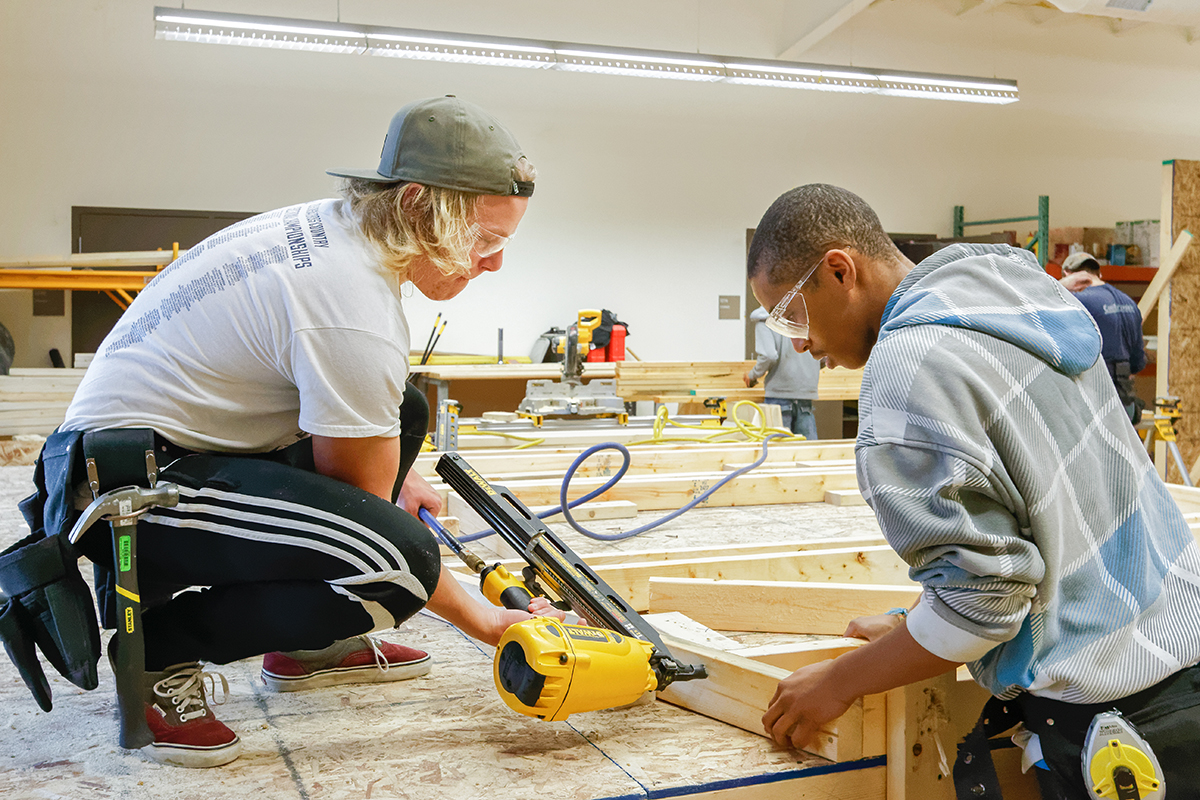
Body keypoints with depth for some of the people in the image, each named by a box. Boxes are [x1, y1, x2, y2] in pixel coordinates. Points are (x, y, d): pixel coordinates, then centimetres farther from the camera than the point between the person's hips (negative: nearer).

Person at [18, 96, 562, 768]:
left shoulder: (331, 226, 5)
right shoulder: (356, 314, -24)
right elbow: (370, 523, -15)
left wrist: (400, 477, 25)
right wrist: (487, 623, -5)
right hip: (128, 484, -11)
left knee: (404, 411, 15)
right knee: (398, 560, -28)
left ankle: (305, 644, 18)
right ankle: (160, 650, -6)